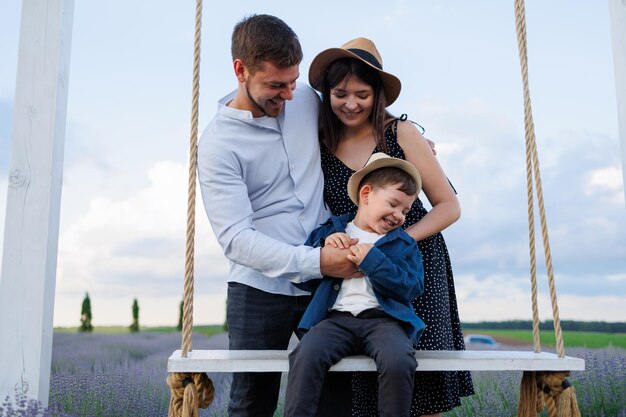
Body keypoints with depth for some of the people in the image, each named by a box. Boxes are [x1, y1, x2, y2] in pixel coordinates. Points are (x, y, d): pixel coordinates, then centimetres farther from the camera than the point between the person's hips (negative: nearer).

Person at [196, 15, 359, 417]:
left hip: (328, 281, 4)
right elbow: (236, 238, -17)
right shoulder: (218, 145, -9)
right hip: (261, 291, -3)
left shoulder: (308, 101, 6)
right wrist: (315, 261, -25)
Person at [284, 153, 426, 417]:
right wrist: (324, 250, -3)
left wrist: (372, 260, -8)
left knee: (398, 362, -32)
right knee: (306, 356, -31)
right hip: (336, 318, 0)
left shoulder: (404, 243, 19)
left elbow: (411, 288, 3)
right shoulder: (329, 231, 18)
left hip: (383, 318, 0)